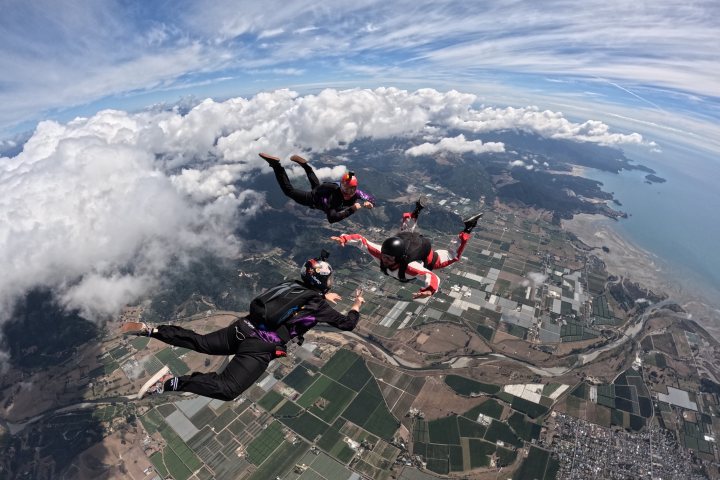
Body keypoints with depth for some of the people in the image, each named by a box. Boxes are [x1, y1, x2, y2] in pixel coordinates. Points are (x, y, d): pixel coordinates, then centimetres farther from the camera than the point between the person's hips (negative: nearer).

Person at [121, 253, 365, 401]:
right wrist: (357, 305, 26)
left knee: (199, 342, 20)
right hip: (259, 347, -7)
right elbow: (347, 323, 8)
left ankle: (149, 329, 9)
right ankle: (171, 382, -24)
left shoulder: (295, 285, 15)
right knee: (227, 388, -11)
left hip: (243, 327, 8)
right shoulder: (318, 305, -3)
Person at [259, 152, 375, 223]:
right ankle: (275, 164, 11)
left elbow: (372, 199, -19)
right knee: (289, 190, 5)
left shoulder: (356, 194, -31)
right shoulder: (334, 196, -47)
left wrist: (368, 203, -43)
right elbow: (331, 218, -56)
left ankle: (304, 164, 47)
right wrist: (351, 210, -58)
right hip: (313, 199, -6)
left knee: (317, 186, 38)